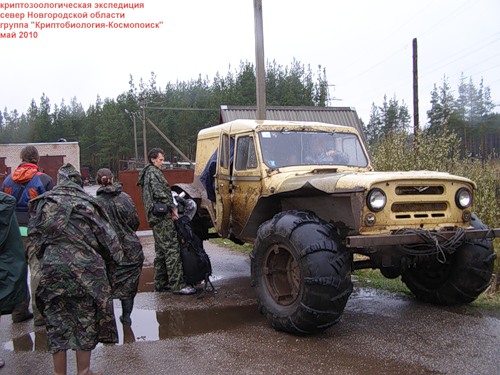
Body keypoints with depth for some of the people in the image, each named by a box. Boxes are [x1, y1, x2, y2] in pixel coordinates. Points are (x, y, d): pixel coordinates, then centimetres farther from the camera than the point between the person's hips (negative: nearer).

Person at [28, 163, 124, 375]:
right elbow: (107, 238, 0)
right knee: (85, 321, 10)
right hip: (87, 270, -1)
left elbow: (34, 237, 7)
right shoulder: (89, 204, 0)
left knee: (57, 322, 11)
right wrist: (110, 267, 10)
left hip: (53, 270, 1)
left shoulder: (44, 203, 5)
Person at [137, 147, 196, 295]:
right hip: (163, 216, -10)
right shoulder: (153, 172, -7)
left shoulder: (146, 173, 23)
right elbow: (159, 193, -18)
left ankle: (161, 283, 20)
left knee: (161, 252, 14)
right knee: (172, 250, -11)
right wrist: (172, 207, -11)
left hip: (155, 217, 10)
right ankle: (177, 285, -11)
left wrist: (170, 207, 17)